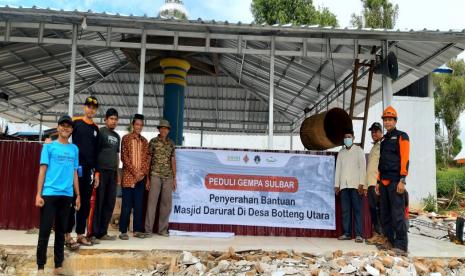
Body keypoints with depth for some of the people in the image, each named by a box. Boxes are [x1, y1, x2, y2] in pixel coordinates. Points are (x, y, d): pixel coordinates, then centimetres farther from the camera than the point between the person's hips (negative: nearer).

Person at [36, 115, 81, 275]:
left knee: (61, 231, 9)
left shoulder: (74, 149, 12)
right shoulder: (49, 147, 3)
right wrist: (38, 194, -8)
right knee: (45, 230, -2)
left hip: (67, 195, 3)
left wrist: (78, 195, 12)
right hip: (49, 194, -3)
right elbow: (42, 170, -1)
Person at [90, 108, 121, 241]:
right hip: (101, 171, -7)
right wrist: (96, 172, -13)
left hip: (112, 173, 7)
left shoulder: (117, 136, 17)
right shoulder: (101, 132, -3)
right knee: (98, 202, -4)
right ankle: (94, 232, 3)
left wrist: (117, 171, 15)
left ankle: (102, 232, 16)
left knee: (110, 203, 7)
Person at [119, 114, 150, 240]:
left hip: (141, 177, 4)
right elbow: (124, 157, -6)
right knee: (127, 204, -3)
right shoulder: (126, 138, 0)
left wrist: (143, 172, -5)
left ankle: (137, 229, 14)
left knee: (138, 205, 7)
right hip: (128, 176, -4)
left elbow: (147, 158, 10)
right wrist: (134, 172, -12)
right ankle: (123, 231, 4)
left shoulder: (144, 141, 13)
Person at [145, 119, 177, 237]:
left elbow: (173, 160, 13)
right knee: (152, 202, -3)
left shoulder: (171, 143, 12)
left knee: (166, 203, 6)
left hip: (168, 177, 3)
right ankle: (148, 229, 4)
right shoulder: (153, 141, 2)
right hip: (155, 175, -3)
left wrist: (174, 178, 9)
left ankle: (163, 229, 16)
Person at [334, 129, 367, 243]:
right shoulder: (341, 152, 18)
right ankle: (347, 233, 5)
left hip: (355, 184, -4)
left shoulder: (358, 150, 7)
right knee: (345, 210, 2)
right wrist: (337, 184, 9)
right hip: (344, 185, 4)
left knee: (357, 209, -6)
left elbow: (362, 167, -1)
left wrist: (361, 183, -11)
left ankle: (358, 234, -7)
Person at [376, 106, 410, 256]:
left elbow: (404, 159, -10)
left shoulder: (401, 136, 0)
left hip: (395, 181, -8)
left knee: (397, 214, -10)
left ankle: (401, 246, -6)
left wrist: (402, 180, -18)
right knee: (385, 214, 9)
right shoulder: (384, 140, 21)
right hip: (384, 182, 8)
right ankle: (391, 242, 18)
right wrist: (378, 181, 17)